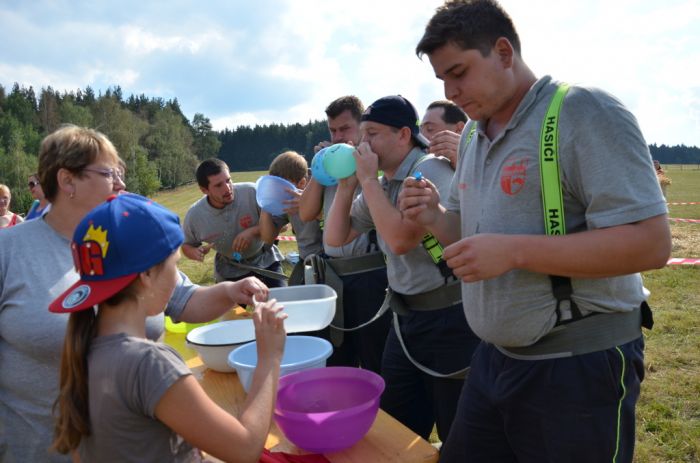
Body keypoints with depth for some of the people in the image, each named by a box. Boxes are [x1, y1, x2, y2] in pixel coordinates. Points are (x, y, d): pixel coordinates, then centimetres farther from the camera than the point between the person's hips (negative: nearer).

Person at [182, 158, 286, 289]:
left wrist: (252, 231, -34)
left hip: (265, 262, -1)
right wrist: (195, 252, -21)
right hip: (229, 272, 1)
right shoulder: (194, 215, -17)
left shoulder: (251, 192, -25)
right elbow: (187, 245, 3)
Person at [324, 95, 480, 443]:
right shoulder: (382, 185, 8)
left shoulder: (431, 171, -16)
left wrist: (368, 180, -19)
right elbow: (335, 238, 10)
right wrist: (347, 185, -2)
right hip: (405, 318, 8)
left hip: (449, 320, -8)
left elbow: (401, 240, -28)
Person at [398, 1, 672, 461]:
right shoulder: (473, 136, 8)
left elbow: (651, 243, -23)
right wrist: (435, 217, -4)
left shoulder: (585, 112, -16)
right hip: (495, 357, 8)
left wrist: (514, 251, -27)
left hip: (578, 367, -7)